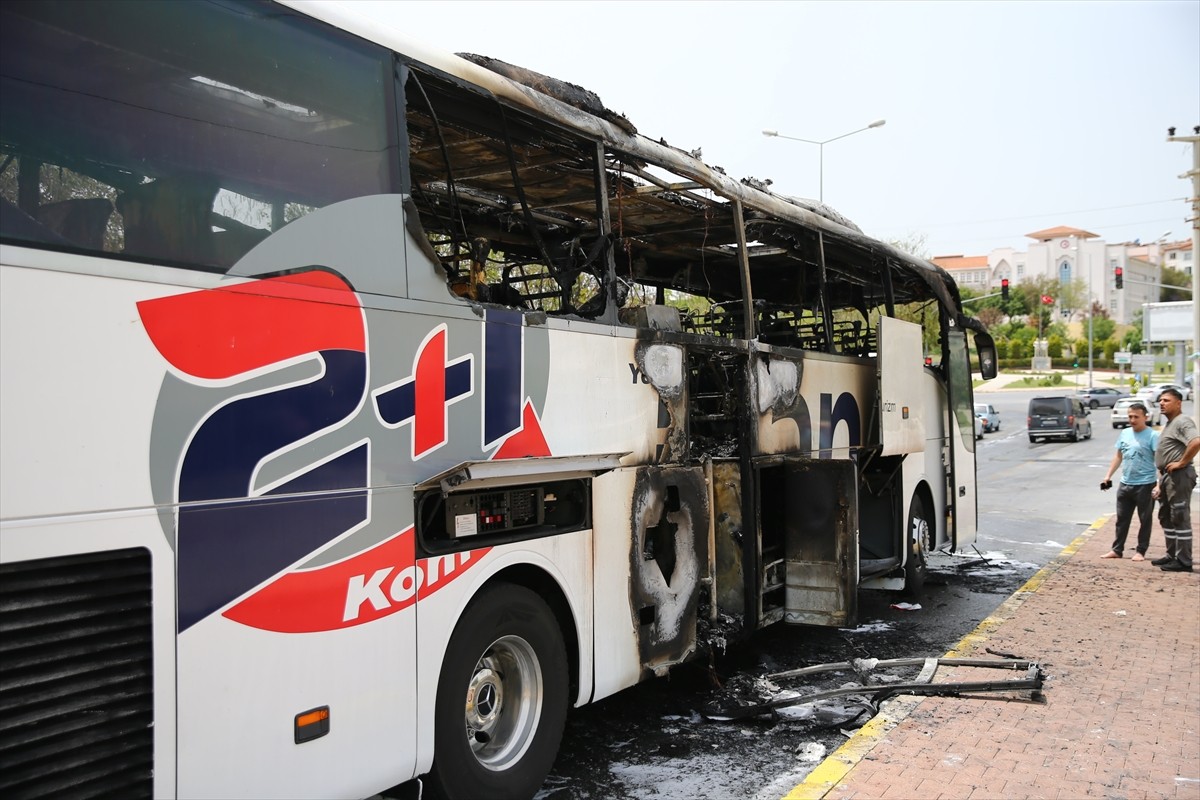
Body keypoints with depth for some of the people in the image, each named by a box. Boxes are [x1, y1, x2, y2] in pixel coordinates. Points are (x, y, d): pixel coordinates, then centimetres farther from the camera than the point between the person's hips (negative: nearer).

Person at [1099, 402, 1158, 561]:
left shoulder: (1152, 436, -11)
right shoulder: (1125, 433, 8)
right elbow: (1118, 456, 17)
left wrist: (1160, 483, -25)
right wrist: (1108, 475, 12)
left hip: (1145, 485, -6)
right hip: (1125, 484, 6)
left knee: (1145, 520, 7)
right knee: (1122, 518, 11)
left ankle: (1141, 551, 16)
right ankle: (1117, 550, 19)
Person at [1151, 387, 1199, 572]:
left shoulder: (1182, 421, -13)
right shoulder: (1168, 424, 18)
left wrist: (1182, 463, -22)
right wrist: (1160, 483, 20)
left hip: (1179, 476, -11)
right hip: (1167, 475, 11)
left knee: (1180, 518, -6)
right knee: (1166, 518, 16)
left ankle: (1183, 561, -1)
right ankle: (1172, 555, 25)